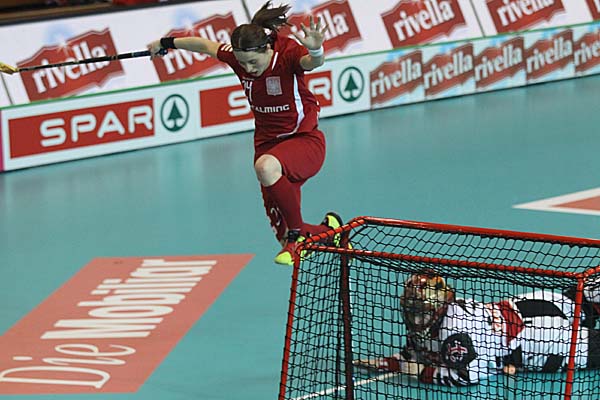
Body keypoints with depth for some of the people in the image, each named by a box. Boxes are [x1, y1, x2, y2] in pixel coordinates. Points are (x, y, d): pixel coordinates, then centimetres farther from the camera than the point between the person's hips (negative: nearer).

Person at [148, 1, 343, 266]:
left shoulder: (289, 53, -22)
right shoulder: (238, 56, -7)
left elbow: (313, 62, -45)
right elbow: (205, 45, 12)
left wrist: (315, 50, -68)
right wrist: (167, 43, 25)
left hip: (304, 140, -6)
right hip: (268, 142, 6)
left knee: (266, 166, -40)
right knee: (284, 236, 3)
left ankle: (297, 233, -21)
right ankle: (328, 228, 36)